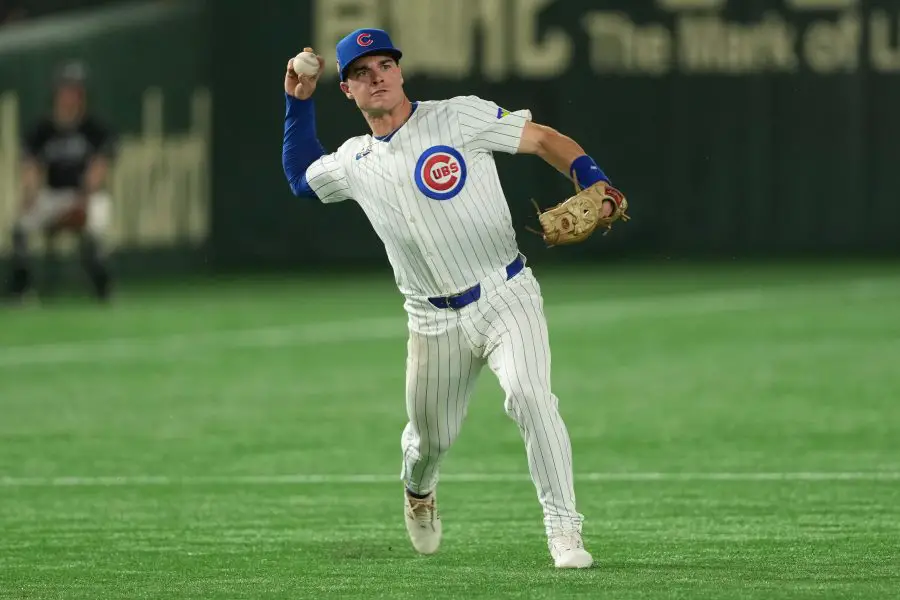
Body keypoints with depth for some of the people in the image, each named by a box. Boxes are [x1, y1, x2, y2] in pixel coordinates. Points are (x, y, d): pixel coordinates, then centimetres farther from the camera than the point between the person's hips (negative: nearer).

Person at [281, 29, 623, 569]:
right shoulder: (354, 163, 8)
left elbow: (545, 139, -2)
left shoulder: (459, 118, -5)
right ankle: (418, 488, 52)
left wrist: (595, 185, -18)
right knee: (430, 438, 13)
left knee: (529, 395, -27)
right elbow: (301, 177, 28)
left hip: (506, 295, -4)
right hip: (436, 321, 4)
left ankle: (565, 533, -23)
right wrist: (299, 100, 18)